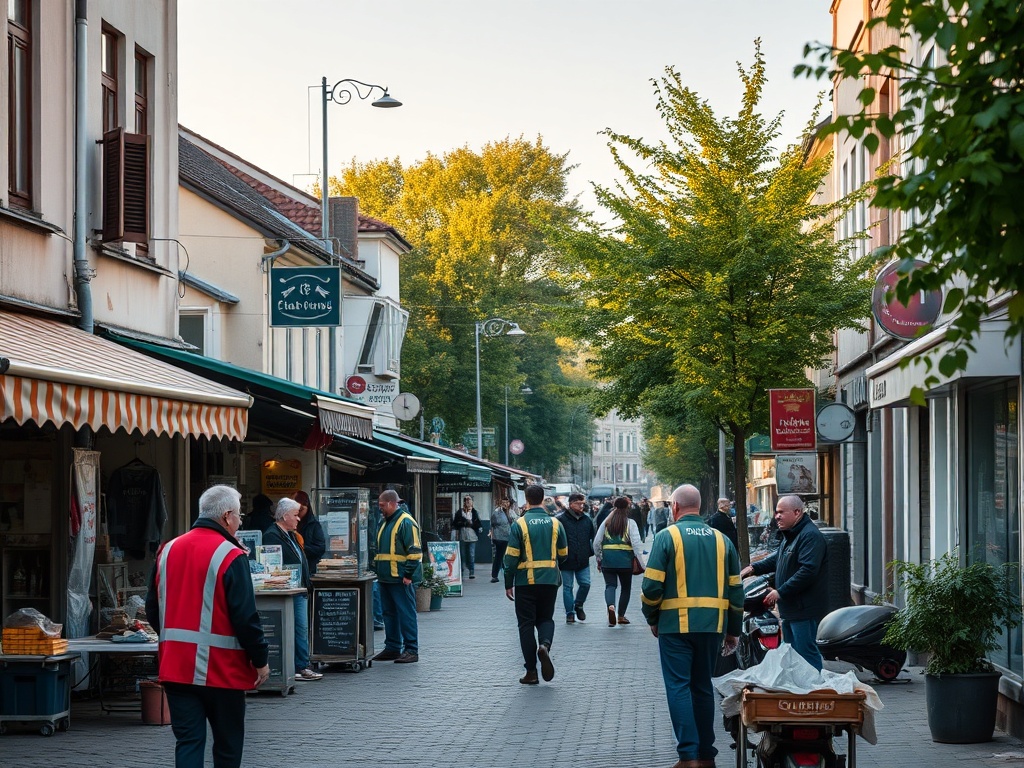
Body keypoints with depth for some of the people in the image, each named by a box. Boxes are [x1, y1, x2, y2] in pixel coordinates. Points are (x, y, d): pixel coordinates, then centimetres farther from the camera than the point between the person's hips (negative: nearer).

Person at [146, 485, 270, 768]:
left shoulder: (167, 550, 7)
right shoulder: (231, 556, -12)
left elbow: (152, 608, 14)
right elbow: (245, 616, -15)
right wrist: (260, 660, -5)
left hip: (175, 666, 5)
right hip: (221, 668, -5)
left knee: (188, 741, 4)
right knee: (228, 744, 10)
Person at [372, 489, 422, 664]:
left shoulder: (406, 523, -11)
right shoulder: (386, 523, 19)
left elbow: (414, 551, -16)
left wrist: (408, 575, -18)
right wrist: (377, 569, 19)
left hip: (401, 579, -9)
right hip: (387, 578, 9)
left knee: (406, 614, -5)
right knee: (390, 614, 12)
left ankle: (411, 650, -2)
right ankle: (392, 648, 19)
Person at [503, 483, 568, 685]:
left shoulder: (520, 524, -8)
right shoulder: (555, 523, 2)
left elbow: (511, 557, -9)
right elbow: (563, 554, 9)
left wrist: (508, 584, 0)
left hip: (526, 581, -2)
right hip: (550, 581, 3)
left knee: (526, 623, 6)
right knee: (546, 618, 17)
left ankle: (531, 671, 5)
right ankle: (545, 644, -16)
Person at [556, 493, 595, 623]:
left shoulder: (587, 520, 8)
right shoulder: (561, 520, -9)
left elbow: (591, 538, 17)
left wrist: (591, 553, 7)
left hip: (583, 560, 4)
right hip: (567, 561, -4)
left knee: (585, 584, 0)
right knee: (567, 587, 3)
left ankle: (578, 605, 26)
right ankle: (570, 613, 14)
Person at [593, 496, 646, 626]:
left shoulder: (606, 522, 4)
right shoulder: (630, 523, -4)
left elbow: (596, 542, 4)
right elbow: (636, 544, -11)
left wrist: (598, 559, 17)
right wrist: (642, 563, -8)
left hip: (607, 559, 1)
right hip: (625, 560, -1)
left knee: (610, 585, 4)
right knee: (626, 587, 15)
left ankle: (610, 606, -26)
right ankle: (621, 616, 21)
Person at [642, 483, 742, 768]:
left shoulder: (667, 536, -5)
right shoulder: (721, 539, 9)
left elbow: (652, 585, -10)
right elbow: (736, 588, 10)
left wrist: (652, 619, 6)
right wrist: (733, 630, 18)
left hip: (677, 624, -4)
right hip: (712, 626, 4)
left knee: (679, 687, -2)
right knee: (703, 688, 14)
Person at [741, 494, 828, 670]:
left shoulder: (810, 536, -18)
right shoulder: (789, 535, 17)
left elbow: (808, 570, -26)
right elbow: (777, 559, 31)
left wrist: (780, 592, -24)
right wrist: (754, 567, 14)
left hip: (804, 609, -11)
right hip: (790, 608, 11)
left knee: (806, 653, -11)